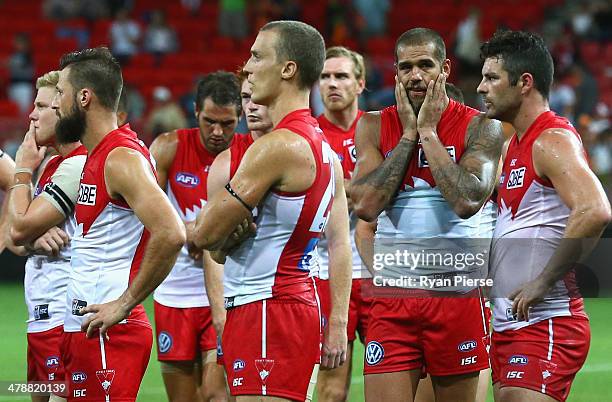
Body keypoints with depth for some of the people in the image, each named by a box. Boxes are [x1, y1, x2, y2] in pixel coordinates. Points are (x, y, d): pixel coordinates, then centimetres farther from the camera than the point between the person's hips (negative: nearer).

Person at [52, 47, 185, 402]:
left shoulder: (121, 158, -15)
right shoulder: (97, 157, 16)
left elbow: (170, 233, -28)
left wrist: (125, 304, -23)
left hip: (109, 333, -10)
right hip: (83, 330, 10)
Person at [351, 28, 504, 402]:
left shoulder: (481, 127, -1)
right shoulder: (374, 126, 7)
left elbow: (467, 202, -17)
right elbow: (365, 205, -7)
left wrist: (429, 132, -10)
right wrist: (408, 135, -4)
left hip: (458, 295, -1)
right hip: (393, 298, 1)